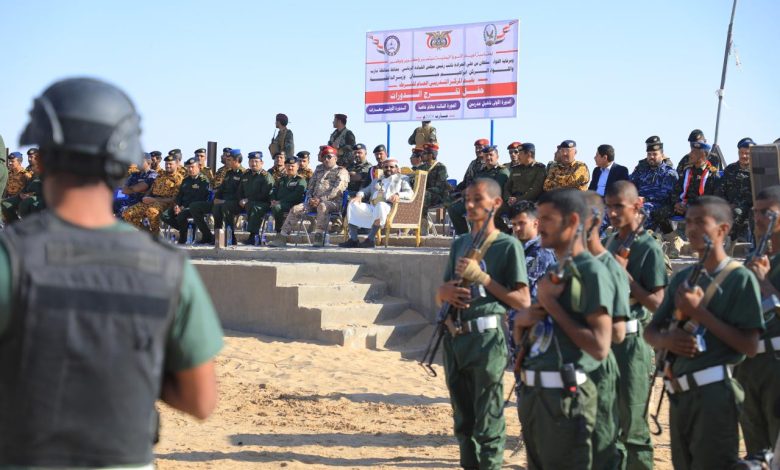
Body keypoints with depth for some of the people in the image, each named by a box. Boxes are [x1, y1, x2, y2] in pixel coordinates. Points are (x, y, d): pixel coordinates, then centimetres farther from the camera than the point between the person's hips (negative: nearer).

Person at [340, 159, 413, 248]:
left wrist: (398, 195, -17)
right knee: (353, 204, -18)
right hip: (371, 207, 5)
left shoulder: (401, 179, 20)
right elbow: (365, 190, 30)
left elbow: (410, 193, 5)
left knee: (380, 205, -40)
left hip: (388, 206, -5)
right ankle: (353, 239, -23)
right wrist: (359, 196, 5)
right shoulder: (377, 181, 36)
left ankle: (370, 239, -39)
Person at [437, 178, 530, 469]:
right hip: (454, 337, 7)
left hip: (486, 337, -7)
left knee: (488, 424, -5)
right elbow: (441, 295, 21)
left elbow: (523, 301, -8)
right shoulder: (459, 244, 15)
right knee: (463, 422, 14)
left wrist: (482, 278, -14)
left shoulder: (507, 246, -4)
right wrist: (446, 292, -4)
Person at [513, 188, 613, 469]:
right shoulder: (552, 272, 15)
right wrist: (521, 320, -3)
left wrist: (551, 304, -17)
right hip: (533, 393, 9)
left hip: (565, 397, -9)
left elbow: (600, 347, -23)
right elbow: (521, 340, 21)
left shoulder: (592, 272, -13)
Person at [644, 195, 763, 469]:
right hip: (679, 393, 7)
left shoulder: (740, 278, -8)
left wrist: (699, 312, -16)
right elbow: (650, 331, 15)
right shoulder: (682, 278, 12)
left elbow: (750, 346, -14)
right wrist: (667, 339, -8)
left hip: (715, 393, -7)